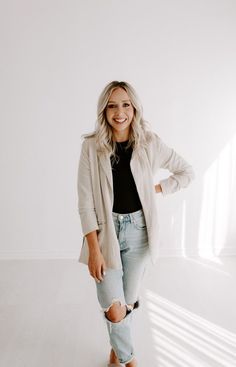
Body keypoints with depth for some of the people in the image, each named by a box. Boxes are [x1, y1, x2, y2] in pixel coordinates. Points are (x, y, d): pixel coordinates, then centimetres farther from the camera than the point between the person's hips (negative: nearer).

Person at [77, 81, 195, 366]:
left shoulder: (150, 143, -4)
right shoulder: (91, 145, -8)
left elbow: (186, 172, 9)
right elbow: (85, 201, -9)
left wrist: (156, 188, -1)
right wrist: (94, 249, -13)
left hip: (138, 230, 1)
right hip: (105, 231, -1)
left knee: (128, 303, 12)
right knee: (114, 311, -3)